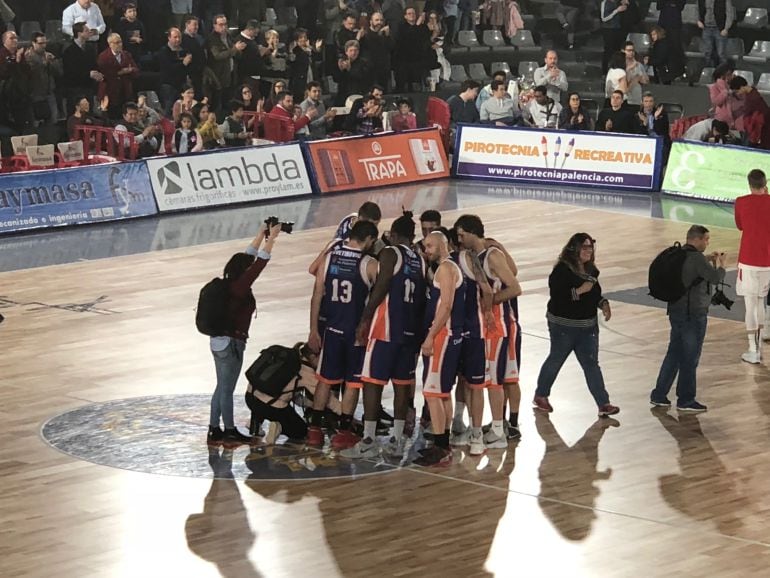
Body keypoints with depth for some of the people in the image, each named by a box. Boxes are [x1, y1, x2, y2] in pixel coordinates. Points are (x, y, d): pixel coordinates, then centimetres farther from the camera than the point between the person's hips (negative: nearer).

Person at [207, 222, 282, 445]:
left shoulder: (227, 284, 4)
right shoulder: (239, 288, -19)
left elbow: (249, 257, 13)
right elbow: (260, 263, -23)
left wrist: (262, 234, 14)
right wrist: (271, 238, -19)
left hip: (219, 341, 9)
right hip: (232, 343, -9)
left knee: (222, 387, 15)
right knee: (227, 388, 1)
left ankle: (214, 430, 20)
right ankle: (229, 431, 11)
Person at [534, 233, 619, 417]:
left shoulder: (591, 270, 8)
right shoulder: (562, 270, -16)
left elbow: (595, 294, 19)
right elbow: (557, 295, -25)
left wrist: (604, 304, 1)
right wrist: (579, 291, -28)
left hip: (588, 325, 6)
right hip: (564, 326, -6)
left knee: (591, 364, 1)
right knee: (555, 360, 10)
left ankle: (603, 404, -3)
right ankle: (540, 396, 30)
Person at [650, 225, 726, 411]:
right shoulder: (696, 258, -20)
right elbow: (716, 278, -20)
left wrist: (708, 261, 17)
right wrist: (721, 264, -2)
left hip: (676, 311, 9)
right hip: (693, 314, -9)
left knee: (674, 354, 16)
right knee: (690, 358, 2)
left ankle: (659, 395, 20)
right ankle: (685, 400, 11)